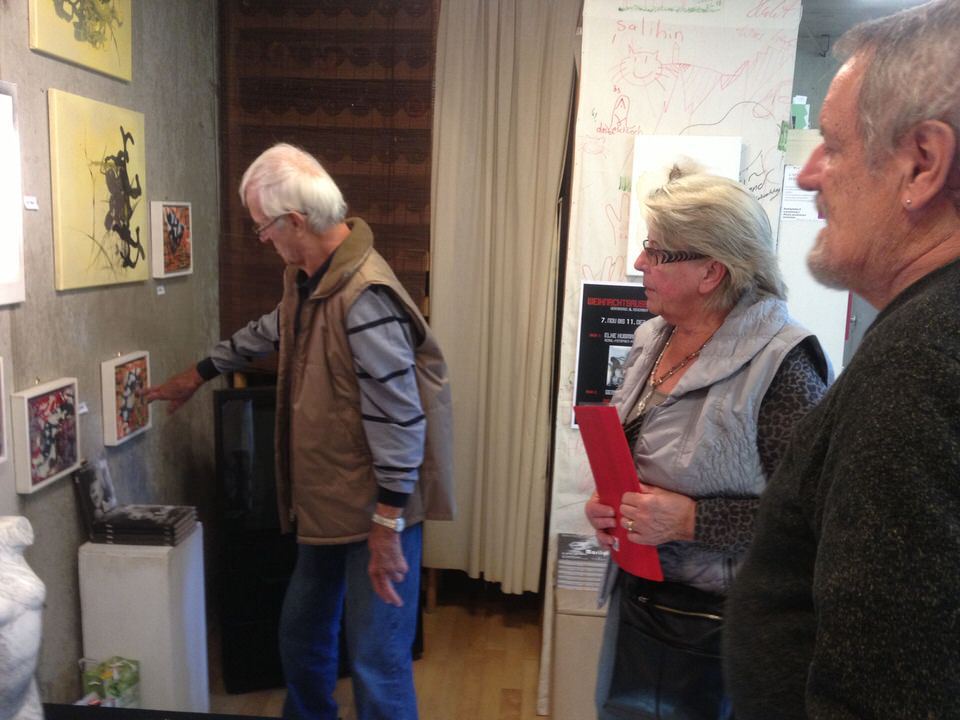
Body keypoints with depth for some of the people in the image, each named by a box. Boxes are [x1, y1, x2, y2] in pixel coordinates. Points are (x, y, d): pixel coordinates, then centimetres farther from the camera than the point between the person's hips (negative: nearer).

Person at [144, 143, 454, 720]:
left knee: (377, 662, 2)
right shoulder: (307, 276, 6)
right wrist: (199, 375, 34)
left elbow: (398, 416, -26)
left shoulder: (364, 297, -26)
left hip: (377, 506, -10)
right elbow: (272, 331, 26)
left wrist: (387, 523, -22)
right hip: (327, 500, 10)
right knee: (301, 633, 26)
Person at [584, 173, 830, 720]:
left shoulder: (780, 363, -22)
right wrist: (607, 502, -3)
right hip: (635, 599, 7)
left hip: (714, 622, -7)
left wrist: (692, 520, -26)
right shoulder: (654, 338, 2)